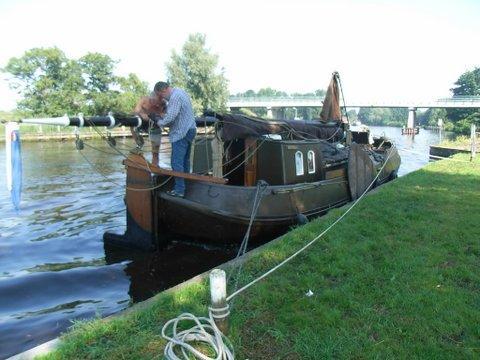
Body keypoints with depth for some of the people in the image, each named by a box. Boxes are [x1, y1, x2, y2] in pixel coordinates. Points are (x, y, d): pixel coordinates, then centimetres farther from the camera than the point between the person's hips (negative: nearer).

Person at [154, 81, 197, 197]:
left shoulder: (175, 97, -18)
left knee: (177, 162, -7)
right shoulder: (179, 91, 15)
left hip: (181, 133, -11)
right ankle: (185, 184, 26)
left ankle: (179, 190, -4)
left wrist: (160, 122, -8)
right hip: (189, 130, 11)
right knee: (185, 160, 17)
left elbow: (170, 117, -24)